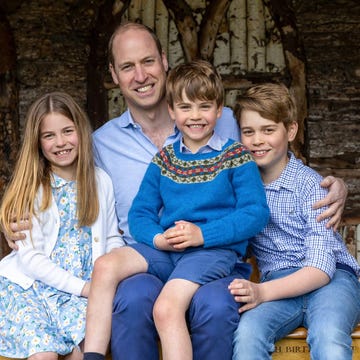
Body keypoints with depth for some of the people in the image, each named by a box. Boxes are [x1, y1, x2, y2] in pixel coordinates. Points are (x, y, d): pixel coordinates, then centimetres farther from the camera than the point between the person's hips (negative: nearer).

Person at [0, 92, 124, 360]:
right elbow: (29, 258, -7)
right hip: (28, 285, -2)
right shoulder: (31, 188, -2)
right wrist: (81, 286, -14)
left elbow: (113, 238, 14)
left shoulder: (101, 181, 8)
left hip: (83, 287, 2)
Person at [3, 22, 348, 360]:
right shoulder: (101, 143, 13)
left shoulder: (222, 122, 10)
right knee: (135, 297, -36)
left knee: (215, 306, -36)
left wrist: (330, 189, -1)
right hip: (144, 269, 1)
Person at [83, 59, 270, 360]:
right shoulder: (164, 159, 16)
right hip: (165, 250, 5)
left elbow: (256, 213, -6)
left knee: (167, 307, -28)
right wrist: (159, 238, -10)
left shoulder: (236, 156, 2)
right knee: (106, 265, -18)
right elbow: (139, 213, 13)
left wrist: (202, 234, -17)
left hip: (216, 249, -5)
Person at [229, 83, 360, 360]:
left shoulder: (311, 184, -3)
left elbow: (321, 267, -12)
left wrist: (263, 291, -26)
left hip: (331, 278, -2)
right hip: (279, 281, 3)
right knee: (247, 333, -31)